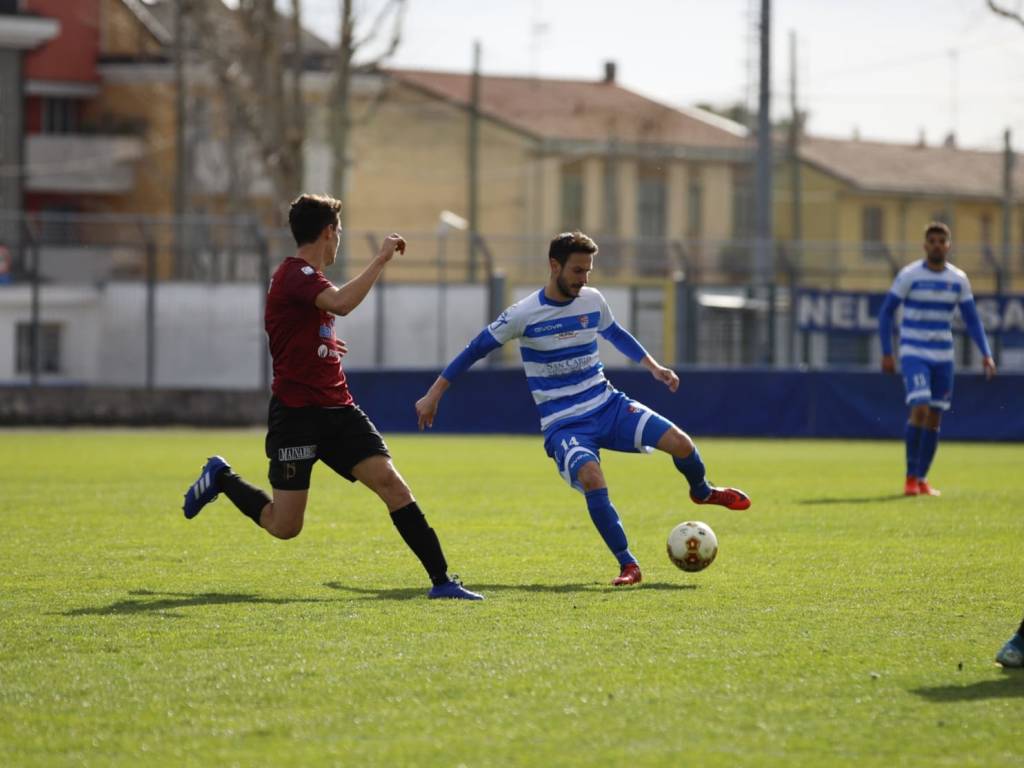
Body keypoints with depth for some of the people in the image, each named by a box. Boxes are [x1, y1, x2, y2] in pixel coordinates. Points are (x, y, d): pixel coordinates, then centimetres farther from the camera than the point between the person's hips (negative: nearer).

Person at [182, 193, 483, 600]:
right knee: (284, 527, -3)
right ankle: (221, 478, 25)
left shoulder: (306, 276, 18)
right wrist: (381, 259, -27)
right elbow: (342, 303, -34)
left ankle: (441, 580, -14)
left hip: (337, 409, 9)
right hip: (297, 413, -9)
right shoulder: (295, 274, -14)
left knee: (390, 481, -11)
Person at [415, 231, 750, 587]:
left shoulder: (593, 301, 2)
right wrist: (433, 394, -1)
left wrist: (653, 366, 14)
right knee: (590, 477, -34)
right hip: (564, 424, -4)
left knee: (680, 443, -14)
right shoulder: (524, 315, -11)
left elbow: (616, 334, 23)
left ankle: (702, 491, 23)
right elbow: (475, 350, -2)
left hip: (608, 406, 4)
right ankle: (628, 566, -22)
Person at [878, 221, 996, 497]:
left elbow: (972, 319, 9)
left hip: (943, 357, 4)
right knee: (920, 410, -19)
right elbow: (886, 312, -3)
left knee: (934, 419, 4)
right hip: (913, 354, -4)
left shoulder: (959, 279, 4)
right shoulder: (909, 275, -7)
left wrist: (986, 354, -3)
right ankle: (911, 476, -6)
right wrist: (886, 353, -10)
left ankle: (922, 479, 16)